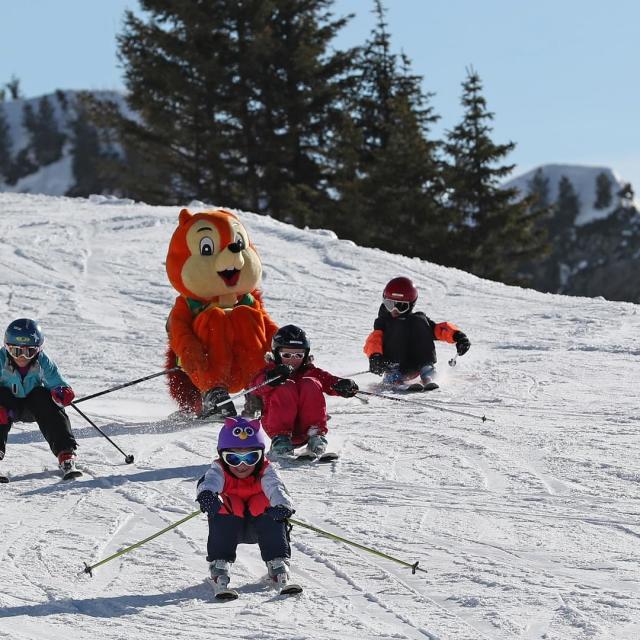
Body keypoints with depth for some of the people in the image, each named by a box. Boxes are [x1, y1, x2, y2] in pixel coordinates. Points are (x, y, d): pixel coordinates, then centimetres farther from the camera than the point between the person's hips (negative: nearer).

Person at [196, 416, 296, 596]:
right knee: (229, 503, -29)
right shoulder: (219, 469, -14)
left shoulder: (265, 471, -13)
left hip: (260, 525, 0)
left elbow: (275, 487, -34)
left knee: (263, 501, -28)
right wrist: (206, 494, -63)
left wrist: (282, 504, -58)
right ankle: (219, 563, -30)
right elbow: (210, 480, -37)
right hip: (229, 526, 0)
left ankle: (277, 561, -28)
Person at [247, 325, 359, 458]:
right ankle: (280, 437, -32)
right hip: (276, 425, -2)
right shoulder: (271, 371, 9)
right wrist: (271, 379, -36)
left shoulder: (310, 371, 18)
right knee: (286, 387, -24)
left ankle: (316, 433, -23)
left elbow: (328, 380, 0)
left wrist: (342, 385, -24)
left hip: (305, 428, 2)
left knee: (310, 384, -16)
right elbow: (256, 387, -13)